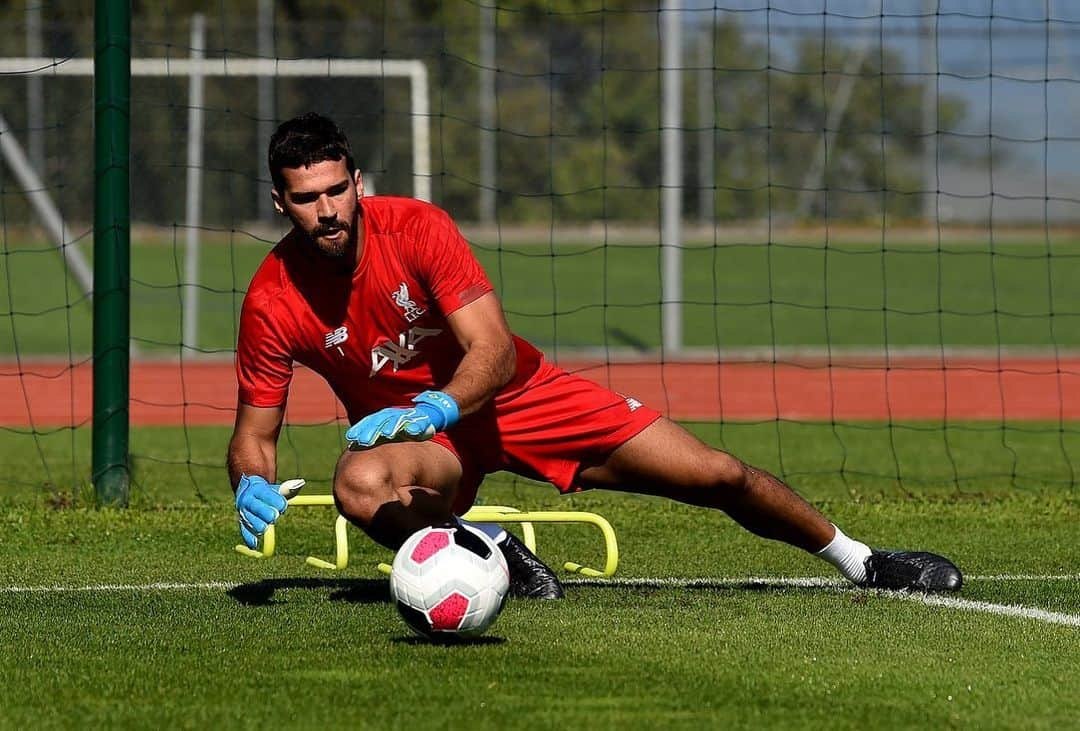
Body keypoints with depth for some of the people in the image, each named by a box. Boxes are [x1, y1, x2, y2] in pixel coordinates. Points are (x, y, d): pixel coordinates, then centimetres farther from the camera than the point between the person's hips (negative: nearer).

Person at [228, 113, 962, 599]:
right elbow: (254, 433, -10)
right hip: (407, 428, 0)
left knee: (717, 475, -4)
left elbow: (494, 347, -23)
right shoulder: (273, 302, -19)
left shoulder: (417, 228, -21)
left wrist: (440, 405, -44)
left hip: (510, 393, 0)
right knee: (360, 488, -40)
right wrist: (253, 486, -34)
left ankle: (858, 558, 23)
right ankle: (491, 546, -10)